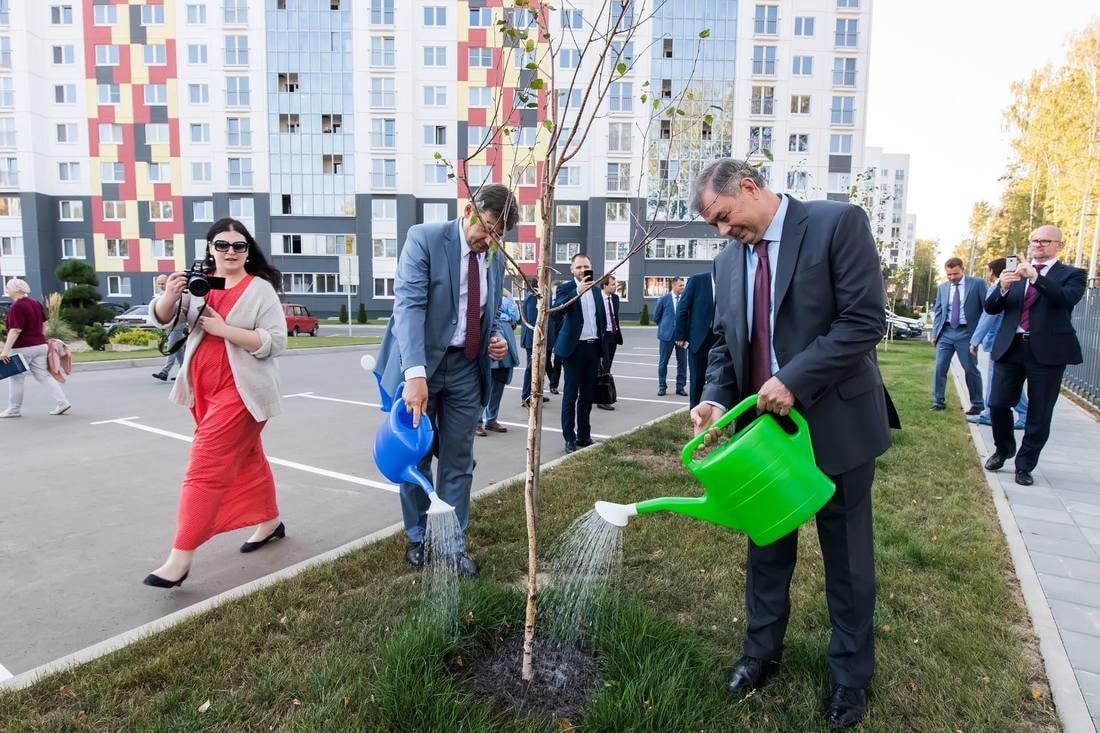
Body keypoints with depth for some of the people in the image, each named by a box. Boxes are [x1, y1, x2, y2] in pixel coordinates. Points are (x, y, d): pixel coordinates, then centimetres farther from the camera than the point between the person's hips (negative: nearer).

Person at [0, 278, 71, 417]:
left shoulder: (16, 306, -16)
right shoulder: (35, 303, 9)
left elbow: (15, 330, -22)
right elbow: (43, 324, 18)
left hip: (22, 348, -7)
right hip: (40, 346, 7)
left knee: (16, 379, 6)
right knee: (44, 376, 8)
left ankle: (14, 409, 16)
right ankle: (61, 402, -1)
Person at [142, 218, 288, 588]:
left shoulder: (261, 290, -7)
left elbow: (275, 342, -14)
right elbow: (162, 319, -3)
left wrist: (224, 329, -21)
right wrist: (170, 295, -24)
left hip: (240, 391, -6)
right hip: (204, 390, 6)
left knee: (206, 469, -8)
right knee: (246, 458, 18)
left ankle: (180, 557, -3)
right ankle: (270, 522, 36)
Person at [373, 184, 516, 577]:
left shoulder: (495, 259, 6)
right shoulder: (424, 238, -12)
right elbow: (409, 305, -23)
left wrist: (497, 338, -6)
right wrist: (415, 372, -34)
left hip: (466, 369, 4)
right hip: (419, 367, -4)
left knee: (458, 462, 8)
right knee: (415, 458, 11)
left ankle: (454, 544, 22)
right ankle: (418, 538, 30)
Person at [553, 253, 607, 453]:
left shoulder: (596, 290, 13)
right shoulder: (566, 288, -3)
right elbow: (557, 307, -24)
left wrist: (602, 350, 14)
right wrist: (578, 291, -35)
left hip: (593, 348, 5)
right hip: (575, 348, -5)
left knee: (588, 395, 11)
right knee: (571, 395, 1)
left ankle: (584, 435, 20)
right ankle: (569, 438, 7)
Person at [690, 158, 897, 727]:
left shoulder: (838, 223, -11)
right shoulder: (728, 259, 6)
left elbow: (865, 321, -18)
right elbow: (724, 342, 8)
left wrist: (794, 381, -23)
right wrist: (716, 399, -10)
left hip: (835, 422, -4)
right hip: (765, 422, 5)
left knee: (846, 553, 11)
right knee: (766, 545, 17)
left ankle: (851, 673, 32)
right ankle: (762, 650, 36)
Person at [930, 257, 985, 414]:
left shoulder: (977, 283, -1)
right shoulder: (943, 288, 11)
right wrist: (935, 333, 6)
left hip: (966, 333, -3)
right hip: (946, 332, 3)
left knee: (971, 370, 3)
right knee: (939, 368, 0)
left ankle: (977, 404, 18)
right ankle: (938, 402, 9)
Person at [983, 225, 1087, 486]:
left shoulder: (1071, 275, 4)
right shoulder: (1014, 273, 12)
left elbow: (1067, 299, -18)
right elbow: (990, 308, 4)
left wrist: (1035, 277, -29)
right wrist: (1003, 288, -16)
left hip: (1048, 351, -2)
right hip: (1010, 347, 2)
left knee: (1039, 413, 3)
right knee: (998, 404, 3)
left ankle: (1025, 465, 17)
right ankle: (1003, 449, 28)